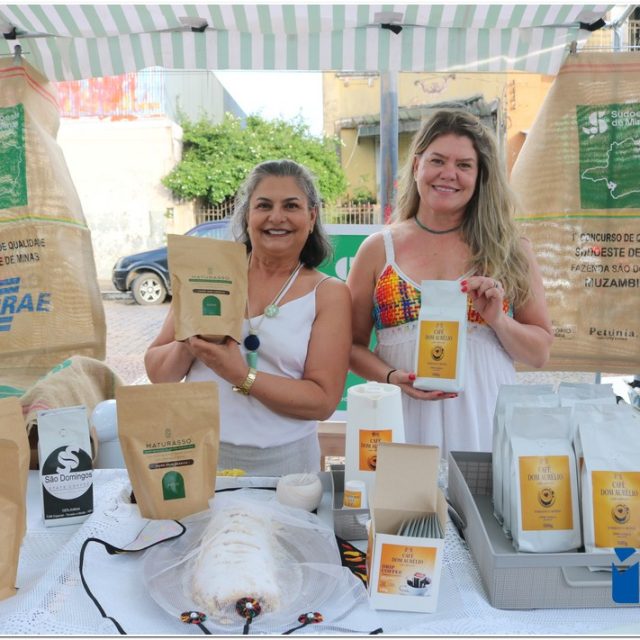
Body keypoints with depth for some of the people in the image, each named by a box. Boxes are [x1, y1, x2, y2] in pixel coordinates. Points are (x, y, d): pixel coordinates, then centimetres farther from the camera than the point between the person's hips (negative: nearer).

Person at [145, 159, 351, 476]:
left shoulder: (329, 294, 1)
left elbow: (323, 401, -6)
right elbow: (157, 373, 7)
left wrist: (242, 376, -16)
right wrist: (188, 344, -13)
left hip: (282, 461, -1)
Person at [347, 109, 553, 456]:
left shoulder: (509, 250, 3)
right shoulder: (378, 249, 3)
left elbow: (540, 353, 7)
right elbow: (352, 345, 6)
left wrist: (498, 320, -11)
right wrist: (392, 377, -12)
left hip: (486, 423, 0)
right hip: (405, 422, 0)